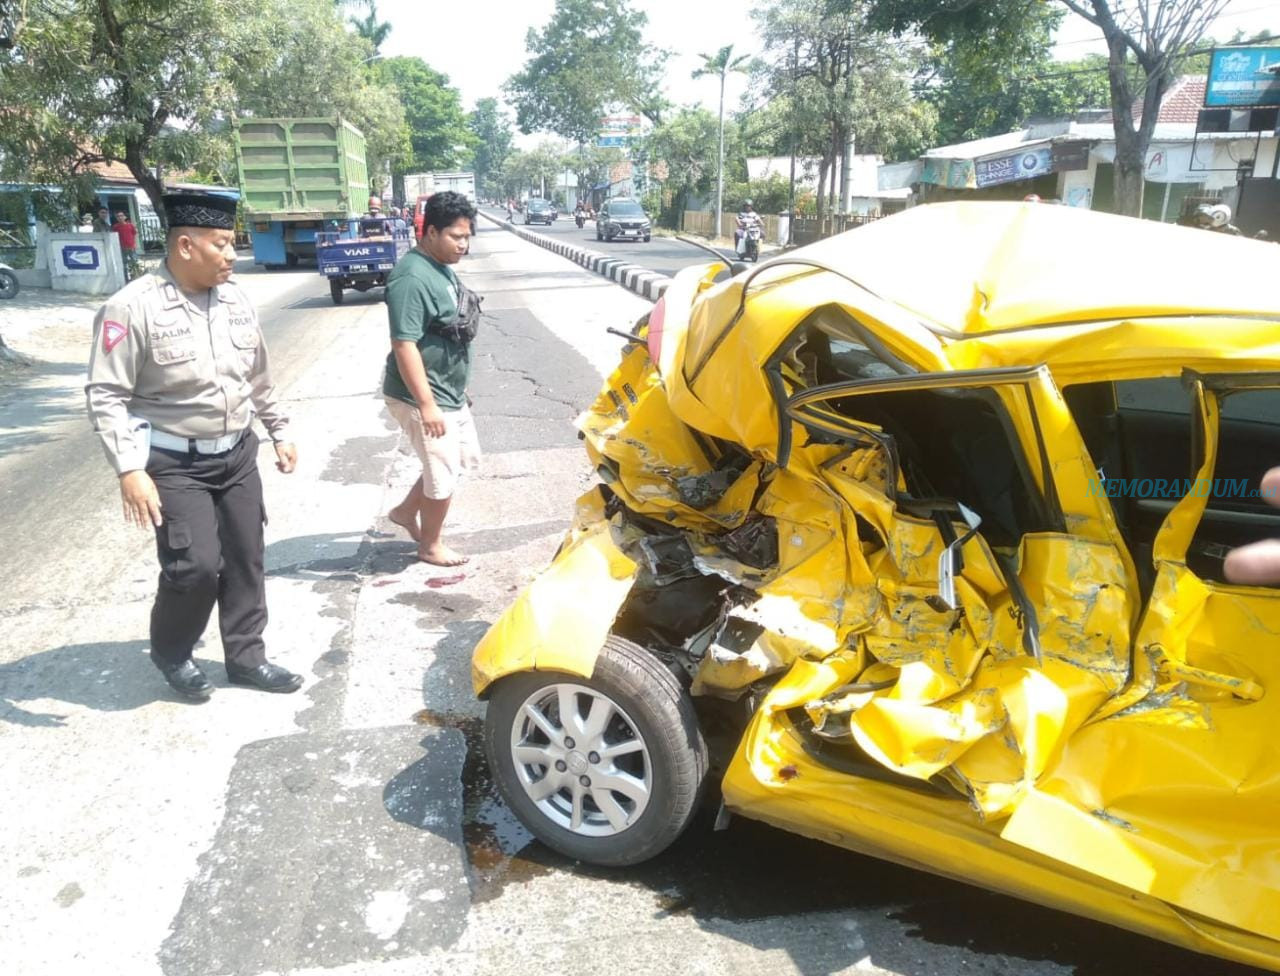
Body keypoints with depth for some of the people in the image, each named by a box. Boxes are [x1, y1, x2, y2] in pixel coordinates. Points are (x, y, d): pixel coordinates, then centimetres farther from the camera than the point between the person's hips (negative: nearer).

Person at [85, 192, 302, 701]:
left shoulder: (235, 299, 3)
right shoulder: (133, 307, -16)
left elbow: (259, 377, 15)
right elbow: (105, 395, -16)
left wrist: (280, 432, 17)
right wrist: (130, 470, -22)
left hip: (236, 454, 6)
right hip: (174, 464, -6)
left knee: (245, 558, 10)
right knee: (196, 564, -10)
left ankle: (246, 657, 26)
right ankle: (170, 652, 20)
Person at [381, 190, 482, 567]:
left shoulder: (444, 269, 8)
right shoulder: (412, 278, -23)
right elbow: (404, 345, -26)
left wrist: (458, 387, 21)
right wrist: (427, 404, -27)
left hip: (450, 393, 10)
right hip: (423, 397, -10)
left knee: (465, 460, 20)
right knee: (444, 475, 2)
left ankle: (406, 511, 34)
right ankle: (430, 546, 24)